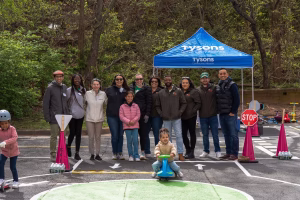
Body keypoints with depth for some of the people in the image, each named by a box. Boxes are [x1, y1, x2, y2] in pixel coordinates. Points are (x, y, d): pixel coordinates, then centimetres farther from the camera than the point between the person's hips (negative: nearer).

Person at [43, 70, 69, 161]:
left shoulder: (64, 87, 10)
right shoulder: (50, 88, -5)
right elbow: (45, 103, -5)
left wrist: (67, 113, 10)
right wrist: (47, 116, -10)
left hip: (63, 116, 5)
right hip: (54, 117, -5)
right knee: (54, 136, -1)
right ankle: (53, 154, 9)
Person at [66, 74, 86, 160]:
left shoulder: (83, 90, 6)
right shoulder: (69, 90, -6)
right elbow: (65, 102, -1)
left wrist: (83, 110, 9)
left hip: (80, 115, 3)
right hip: (72, 115, -3)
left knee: (78, 134, 4)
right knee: (72, 133, 0)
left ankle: (77, 153, 10)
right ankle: (68, 146, 30)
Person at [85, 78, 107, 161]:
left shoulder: (103, 94, 0)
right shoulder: (88, 93, -3)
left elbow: (107, 103, 11)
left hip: (99, 118, 1)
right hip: (89, 118, -1)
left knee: (98, 137, 7)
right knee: (91, 137, 1)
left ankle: (97, 154, 16)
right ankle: (92, 154, 12)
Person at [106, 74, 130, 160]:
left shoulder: (126, 90, 8)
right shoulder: (109, 90, 3)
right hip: (112, 116, -2)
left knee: (121, 135, 5)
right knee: (115, 135, -2)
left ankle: (120, 153, 14)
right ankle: (114, 153, 12)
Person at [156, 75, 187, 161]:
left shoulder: (178, 91, 3)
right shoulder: (161, 93, 8)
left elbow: (184, 103, 6)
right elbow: (157, 105, 15)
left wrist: (180, 112, -5)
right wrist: (161, 113, 2)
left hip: (176, 118, -2)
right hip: (166, 119, 2)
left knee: (179, 135, -5)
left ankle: (180, 154, 0)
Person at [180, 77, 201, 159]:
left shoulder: (194, 92, -2)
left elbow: (198, 103, -6)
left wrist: (192, 111, -14)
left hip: (191, 116, -5)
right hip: (182, 117, 5)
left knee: (192, 133, 2)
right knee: (184, 134, 6)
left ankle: (191, 152, 8)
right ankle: (187, 150, 21)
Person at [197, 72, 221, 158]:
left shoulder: (214, 88, 1)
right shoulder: (198, 90, 5)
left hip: (213, 116, -2)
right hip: (203, 116, 2)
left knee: (215, 134, 3)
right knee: (205, 135, 10)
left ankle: (217, 151, 14)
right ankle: (206, 151, 21)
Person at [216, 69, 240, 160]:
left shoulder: (232, 85, -6)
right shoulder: (218, 86, 15)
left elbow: (236, 99, -11)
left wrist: (233, 112, -14)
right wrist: (218, 111, 11)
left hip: (230, 114, -7)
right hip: (222, 114, 7)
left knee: (233, 134, -4)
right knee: (226, 135, 11)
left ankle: (234, 153, 1)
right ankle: (228, 152, 17)